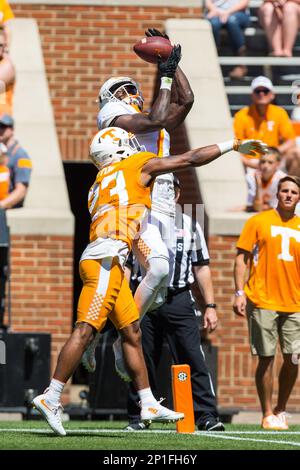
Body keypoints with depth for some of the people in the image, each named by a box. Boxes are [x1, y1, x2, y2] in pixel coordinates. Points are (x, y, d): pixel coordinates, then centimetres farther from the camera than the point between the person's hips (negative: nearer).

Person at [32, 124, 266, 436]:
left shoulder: (99, 184, 26)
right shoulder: (139, 166, 6)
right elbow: (192, 159, 10)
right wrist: (234, 145, 18)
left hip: (105, 260, 9)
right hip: (107, 258, -9)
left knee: (131, 333, 11)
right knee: (85, 330, -12)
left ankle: (148, 404, 13)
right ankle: (51, 397, -16)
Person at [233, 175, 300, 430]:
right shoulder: (259, 222, 3)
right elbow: (242, 258, 2)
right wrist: (239, 292, -8)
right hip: (263, 302, -3)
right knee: (266, 358, -3)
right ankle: (268, 414, 5)